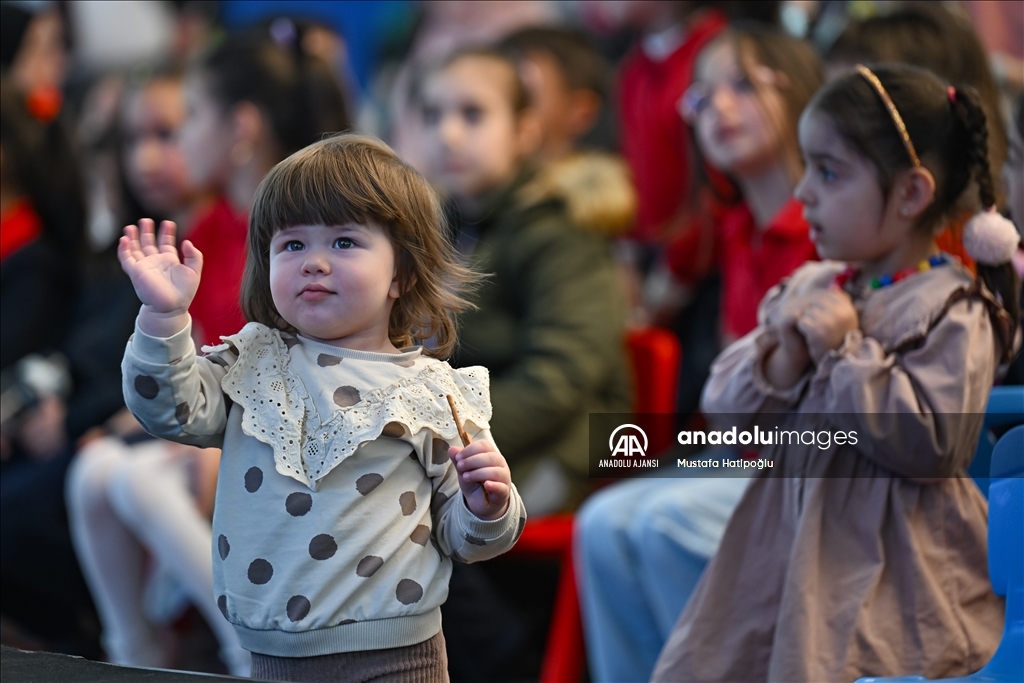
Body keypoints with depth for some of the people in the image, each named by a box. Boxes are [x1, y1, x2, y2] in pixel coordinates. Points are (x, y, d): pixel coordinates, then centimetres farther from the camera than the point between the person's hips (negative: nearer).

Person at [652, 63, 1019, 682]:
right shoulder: (808, 289, 10)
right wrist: (779, 363, -11)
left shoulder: (953, 311, -11)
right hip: (788, 551, 7)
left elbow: (932, 440, -22)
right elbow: (728, 407, 11)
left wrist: (846, 352, -17)